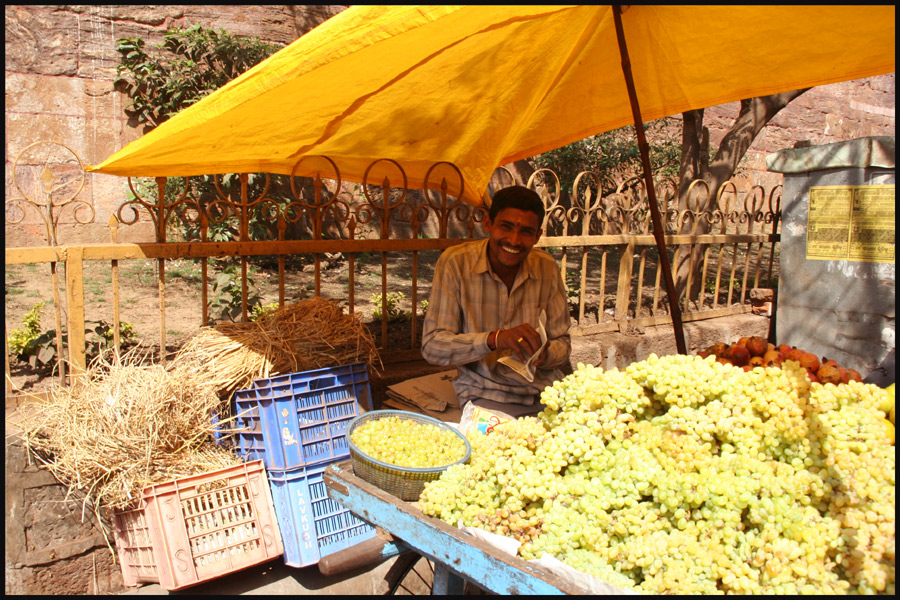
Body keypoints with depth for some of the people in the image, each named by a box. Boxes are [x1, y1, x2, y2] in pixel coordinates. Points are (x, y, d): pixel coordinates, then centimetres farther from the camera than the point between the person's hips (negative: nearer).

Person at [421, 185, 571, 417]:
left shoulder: (547, 267, 2)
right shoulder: (455, 262, -9)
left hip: (545, 391, 5)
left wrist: (544, 354, -19)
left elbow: (563, 344, 6)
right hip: (486, 395, -4)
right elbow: (431, 346, -15)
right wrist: (494, 339, -30)